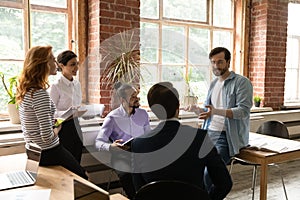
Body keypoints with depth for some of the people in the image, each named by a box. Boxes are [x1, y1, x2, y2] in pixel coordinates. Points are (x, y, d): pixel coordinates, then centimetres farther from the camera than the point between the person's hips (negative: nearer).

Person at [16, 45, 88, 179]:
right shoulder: (40, 94, -25)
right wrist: (57, 128, -7)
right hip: (49, 153, -9)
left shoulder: (25, 91, 5)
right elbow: (47, 137, -27)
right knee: (83, 179, 8)